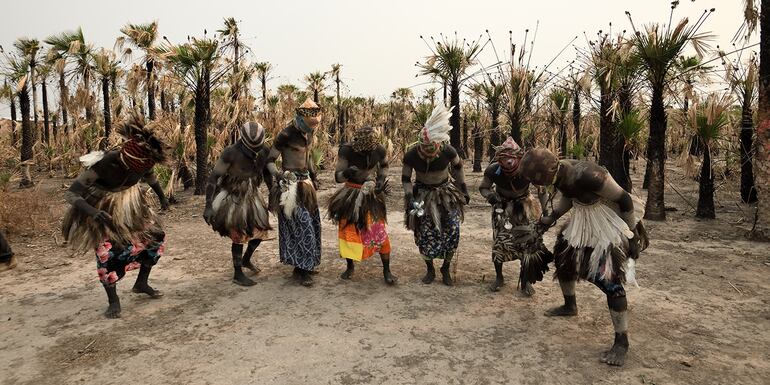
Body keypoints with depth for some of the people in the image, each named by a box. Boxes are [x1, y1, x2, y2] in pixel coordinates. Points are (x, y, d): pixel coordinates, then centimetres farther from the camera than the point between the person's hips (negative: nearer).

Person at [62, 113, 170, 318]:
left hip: (130, 205, 5)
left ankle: (141, 283, 22)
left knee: (155, 236, 2)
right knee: (107, 251, -15)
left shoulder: (141, 161, -21)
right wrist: (93, 213, -48)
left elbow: (150, 177, 6)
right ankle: (113, 300, 6)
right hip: (103, 209, -5)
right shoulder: (102, 164, -35)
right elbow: (71, 194, -31)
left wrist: (162, 198, 14)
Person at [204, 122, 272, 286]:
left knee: (261, 229, 10)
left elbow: (267, 174, 8)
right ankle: (237, 274, 8)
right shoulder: (231, 153, -27)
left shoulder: (264, 151, -11)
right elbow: (213, 177, -22)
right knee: (239, 235, -7)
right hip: (232, 198, -6)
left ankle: (246, 260, 35)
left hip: (251, 195, 6)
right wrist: (208, 206, -27)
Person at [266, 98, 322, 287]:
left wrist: (313, 177, 22)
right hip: (291, 183, -8)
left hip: (305, 181, 8)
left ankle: (306, 264, 24)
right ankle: (302, 269, 1)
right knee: (301, 224, -9)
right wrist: (278, 175, -26)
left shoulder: (308, 133, 8)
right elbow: (270, 160, -10)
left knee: (312, 223, 11)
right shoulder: (286, 135, -15)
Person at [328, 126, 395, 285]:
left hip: (371, 194, 0)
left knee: (380, 231, -4)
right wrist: (346, 173, -40)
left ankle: (386, 270, 10)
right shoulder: (346, 150, -20)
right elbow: (337, 177, -18)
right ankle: (350, 266, 26)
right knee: (347, 231, 3)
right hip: (351, 194, 0)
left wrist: (382, 179, -7)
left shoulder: (380, 150, -14)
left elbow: (384, 165, 10)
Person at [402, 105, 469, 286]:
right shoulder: (411, 155, -24)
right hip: (423, 194, 0)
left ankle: (446, 269, 14)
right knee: (425, 233, -1)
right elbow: (405, 178, -7)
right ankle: (430, 269, 22)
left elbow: (458, 167, -1)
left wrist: (464, 189, 2)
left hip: (446, 192, 0)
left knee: (453, 230, -7)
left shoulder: (448, 151, -24)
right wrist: (410, 197, -20)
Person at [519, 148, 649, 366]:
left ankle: (622, 341, 0)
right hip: (583, 222, 9)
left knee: (609, 280, -13)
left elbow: (623, 199, -25)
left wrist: (632, 234, -17)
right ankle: (570, 306, 43)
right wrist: (551, 218, 11)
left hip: (608, 225, -9)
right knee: (563, 260, 19)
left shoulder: (586, 175, -35)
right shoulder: (559, 174, -9)